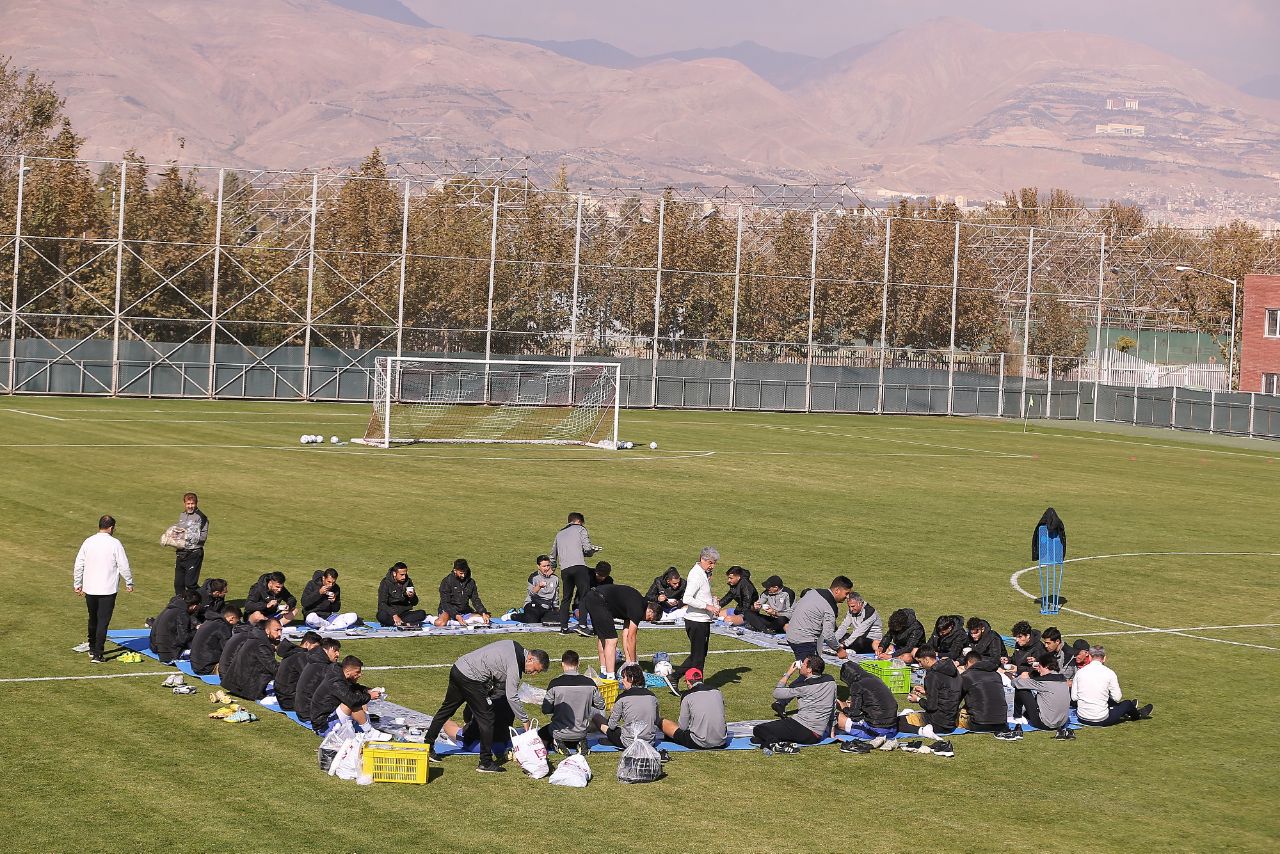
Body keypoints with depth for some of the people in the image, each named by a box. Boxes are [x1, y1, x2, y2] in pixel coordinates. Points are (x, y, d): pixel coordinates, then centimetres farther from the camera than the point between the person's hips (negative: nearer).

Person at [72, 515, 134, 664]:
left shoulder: (88, 542, 2)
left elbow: (78, 565, 6)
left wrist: (77, 584, 17)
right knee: (103, 622, -2)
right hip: (108, 589, -4)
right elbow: (124, 566, -7)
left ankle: (92, 648, 36)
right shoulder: (114, 544, -10)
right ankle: (97, 654, -7)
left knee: (93, 619, 21)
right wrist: (129, 583, 8)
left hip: (89, 589, 4)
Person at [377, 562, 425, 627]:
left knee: (422, 613, -22)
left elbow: (415, 603, 11)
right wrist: (394, 615, -31)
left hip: (404, 613, 4)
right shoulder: (385, 583, -6)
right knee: (381, 616, -36)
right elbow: (382, 604, -15)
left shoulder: (408, 581, 7)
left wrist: (412, 597, -14)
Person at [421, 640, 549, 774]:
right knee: (486, 718, -4)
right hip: (470, 678, -10)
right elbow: (512, 697, -19)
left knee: (447, 709, 20)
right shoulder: (515, 664, -17)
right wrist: (525, 720, -12)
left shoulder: (515, 647, 11)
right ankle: (486, 763, 0)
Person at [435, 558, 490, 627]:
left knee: (484, 619, -18)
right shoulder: (447, 581, -10)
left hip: (465, 611, 7)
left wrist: (483, 613, -13)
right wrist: (457, 616, -28)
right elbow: (445, 603, -14)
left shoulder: (470, 582, 4)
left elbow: (475, 600, 5)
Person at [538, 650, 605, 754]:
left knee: (542, 733, 29)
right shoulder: (589, 683, -8)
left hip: (560, 733, -2)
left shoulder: (555, 683, -15)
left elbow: (545, 710, -9)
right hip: (581, 733, 2)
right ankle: (579, 744, 6)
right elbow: (601, 705, 3)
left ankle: (557, 744, 1)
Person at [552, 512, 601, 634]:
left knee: (566, 598, 12)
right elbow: (587, 549, -3)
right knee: (584, 596, -6)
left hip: (564, 569, 5)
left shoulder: (559, 534, 27)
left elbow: (553, 555, 31)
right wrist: (594, 549, 18)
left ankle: (563, 627, 8)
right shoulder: (580, 529, 10)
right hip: (579, 566, -5)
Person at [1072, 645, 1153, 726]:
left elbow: (1074, 697, 0)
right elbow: (1117, 698, -4)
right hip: (1101, 721, -4)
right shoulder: (1109, 673, -8)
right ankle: (1138, 714, 53)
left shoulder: (1080, 672, -2)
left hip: (1082, 719, 4)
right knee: (1127, 703, 23)